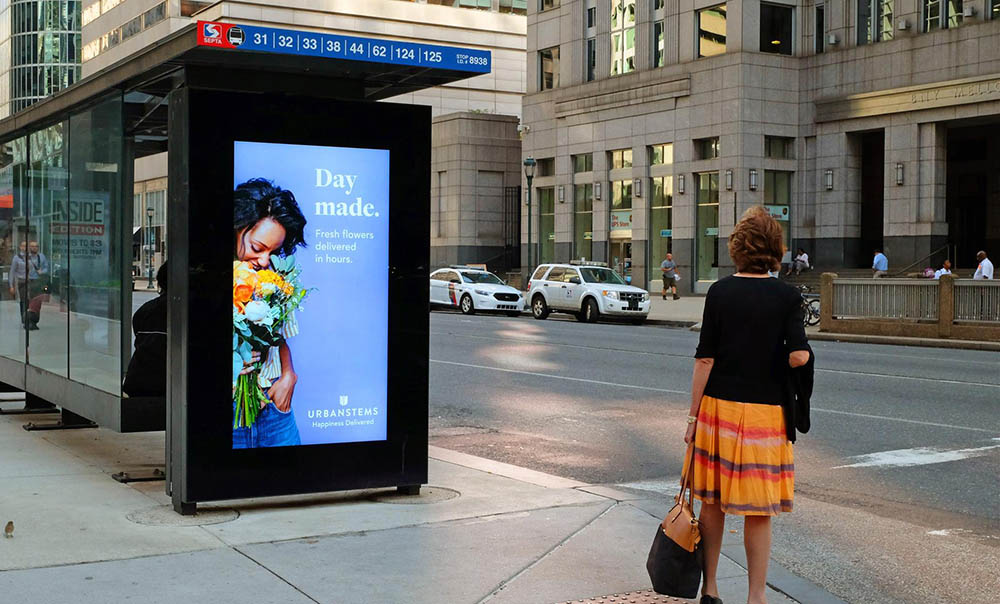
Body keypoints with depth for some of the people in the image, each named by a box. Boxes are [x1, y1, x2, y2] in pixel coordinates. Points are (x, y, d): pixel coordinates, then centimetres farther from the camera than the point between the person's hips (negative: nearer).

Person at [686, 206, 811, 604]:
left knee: (712, 503, 13)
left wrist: (693, 416, 2)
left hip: (718, 406, 2)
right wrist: (791, 355, 9)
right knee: (758, 511, 6)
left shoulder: (720, 291, -1)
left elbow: (705, 359, -3)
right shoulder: (787, 296, -5)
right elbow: (799, 356, -15)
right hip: (763, 413, -2)